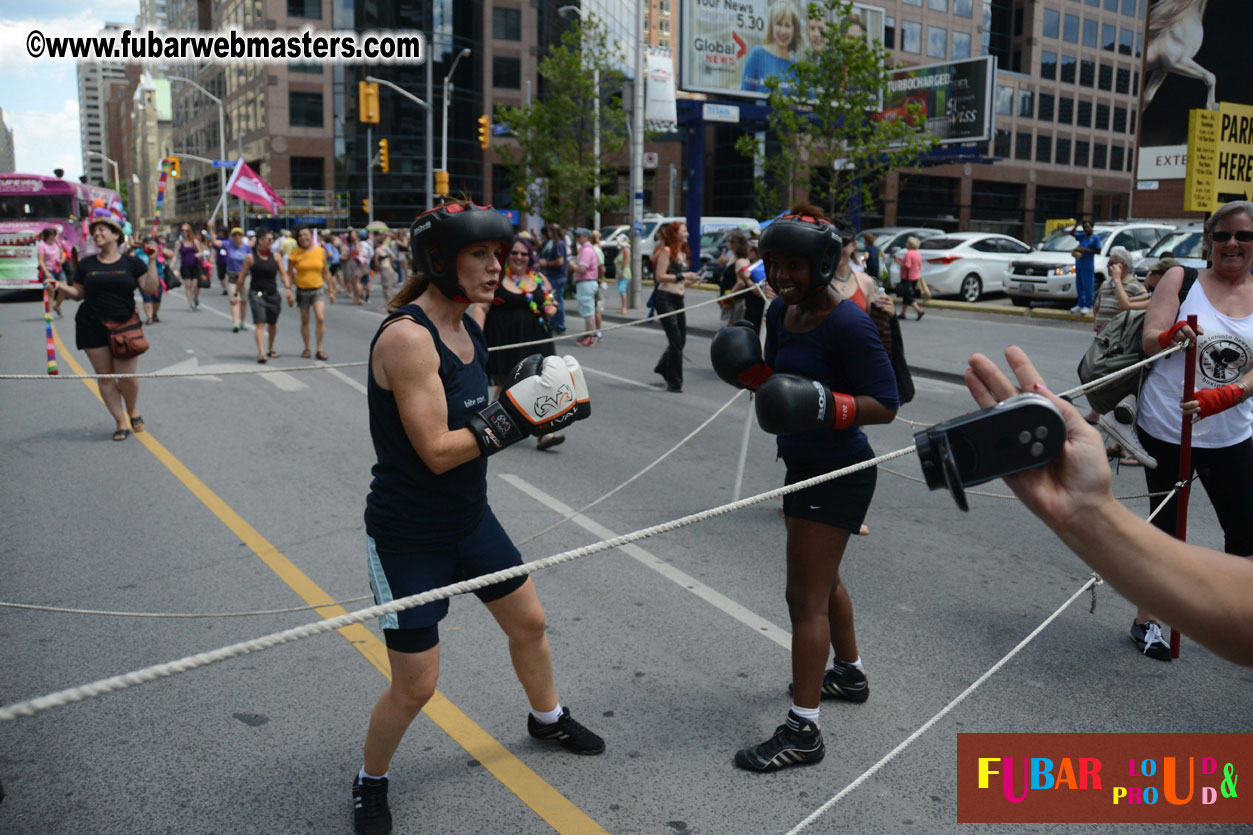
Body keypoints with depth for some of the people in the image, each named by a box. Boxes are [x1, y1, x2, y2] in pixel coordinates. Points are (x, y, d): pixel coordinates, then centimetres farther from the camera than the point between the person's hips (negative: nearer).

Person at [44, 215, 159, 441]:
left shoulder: (131, 262, 3)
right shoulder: (86, 264, 8)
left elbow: (150, 288, -5)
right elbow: (78, 293, 12)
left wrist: (152, 261, -12)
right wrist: (59, 286, -5)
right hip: (92, 327, 2)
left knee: (127, 377, -4)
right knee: (105, 376, 2)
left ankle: (133, 411, 26)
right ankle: (121, 423, 12)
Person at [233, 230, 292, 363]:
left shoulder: (275, 257, 6)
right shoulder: (250, 257, -2)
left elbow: (283, 274, 3)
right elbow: (242, 277, 2)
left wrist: (288, 288, -13)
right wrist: (236, 294, 4)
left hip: (273, 294, 4)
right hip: (257, 293, -4)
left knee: (272, 324, 15)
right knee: (259, 323, -15)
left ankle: (271, 349, 35)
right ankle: (260, 353, -23)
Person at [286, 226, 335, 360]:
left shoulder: (320, 252, 1)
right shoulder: (295, 254, -4)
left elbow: (326, 272, 10)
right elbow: (289, 274, -1)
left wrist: (331, 290, 12)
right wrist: (288, 291, -9)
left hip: (318, 290, 0)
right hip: (302, 290, 0)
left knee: (321, 318, -14)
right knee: (305, 321, 9)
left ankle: (319, 350, -6)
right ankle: (307, 348, 24)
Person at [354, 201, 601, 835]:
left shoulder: (467, 326, 2)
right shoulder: (407, 336, -24)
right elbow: (437, 450, -27)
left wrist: (530, 410, -9)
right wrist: (517, 413, -25)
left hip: (469, 518, 9)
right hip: (409, 536, -8)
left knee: (528, 622, 23)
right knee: (415, 685, 1)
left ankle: (547, 718, 51)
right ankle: (370, 784, 31)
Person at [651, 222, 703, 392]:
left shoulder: (683, 254, 19)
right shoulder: (666, 251, -7)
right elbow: (660, 277, -15)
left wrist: (691, 280, 4)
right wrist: (682, 276, -15)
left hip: (678, 300, 8)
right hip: (665, 299, -8)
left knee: (681, 340, 10)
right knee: (676, 341, -8)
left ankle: (663, 368, 34)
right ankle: (674, 383, 0)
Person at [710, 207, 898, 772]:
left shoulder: (847, 324, -22)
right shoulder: (780, 311, 2)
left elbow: (885, 404, -21)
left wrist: (825, 406, -36)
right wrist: (750, 370, -9)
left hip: (838, 474, -9)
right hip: (804, 466, 9)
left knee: (806, 597, -5)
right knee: (822, 578, 25)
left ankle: (802, 732, 5)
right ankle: (850, 674, 47)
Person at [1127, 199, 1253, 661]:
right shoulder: (1182, 278, -3)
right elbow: (1150, 339, -12)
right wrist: (1171, 336, -35)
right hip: (1166, 428, -3)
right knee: (1166, 525, 7)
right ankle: (1147, 620, 23)